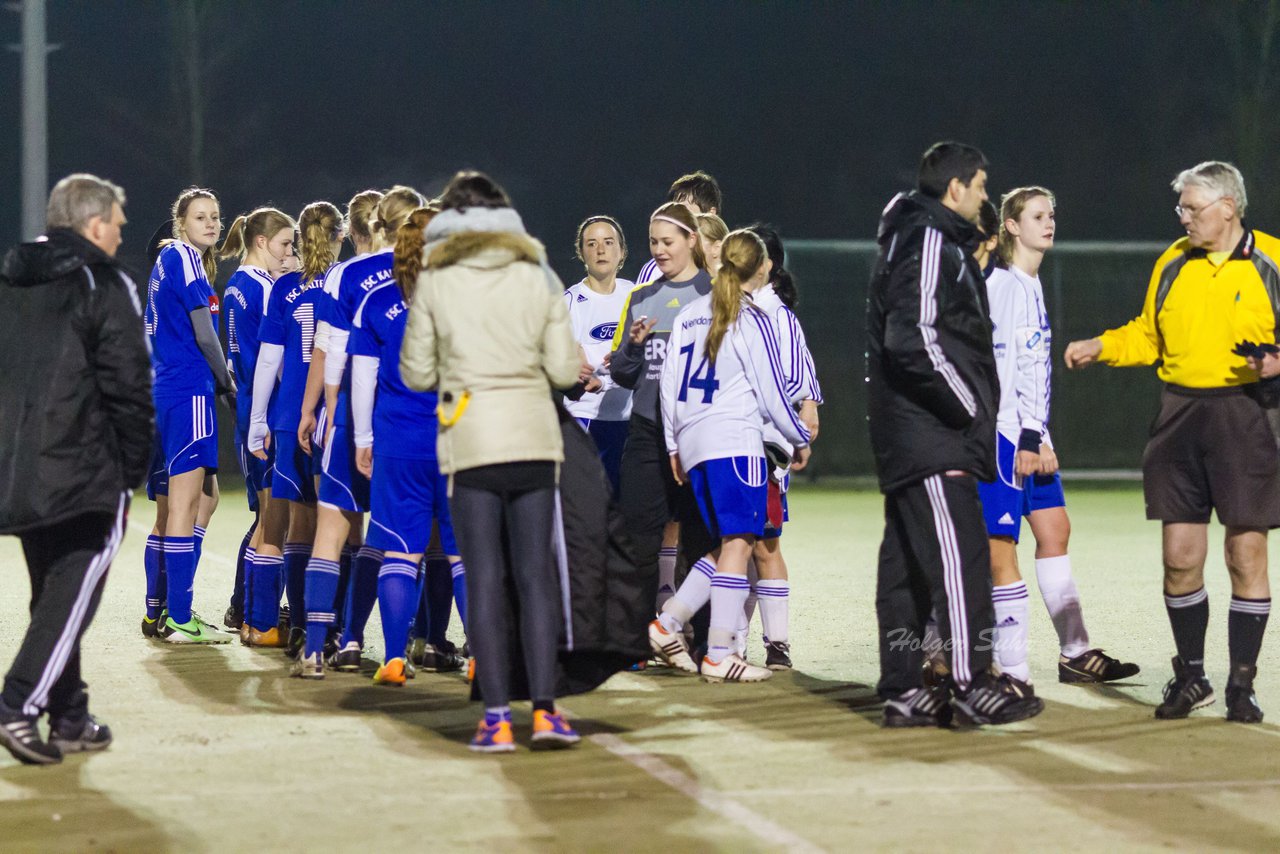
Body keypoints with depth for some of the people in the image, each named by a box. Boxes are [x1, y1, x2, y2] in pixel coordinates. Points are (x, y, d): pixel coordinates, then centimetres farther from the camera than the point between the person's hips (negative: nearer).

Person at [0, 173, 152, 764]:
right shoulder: (105, 285, -7)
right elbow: (128, 387, -12)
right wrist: (134, 468, -2)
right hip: (86, 472, -7)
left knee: (52, 594, 16)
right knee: (71, 596, -3)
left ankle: (69, 719, 19)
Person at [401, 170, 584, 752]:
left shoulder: (434, 282, 0)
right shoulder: (538, 276, 4)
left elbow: (416, 375, 3)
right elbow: (564, 370, 3)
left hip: (470, 441, -1)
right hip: (535, 439, 1)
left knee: (484, 579, 1)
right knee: (535, 573, 6)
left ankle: (497, 719, -1)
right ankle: (544, 709, 0)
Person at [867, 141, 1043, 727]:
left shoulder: (927, 240, 21)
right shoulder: (928, 243, -11)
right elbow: (914, 338, -21)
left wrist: (969, 404, 14)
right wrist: (966, 405, -15)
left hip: (905, 437, 10)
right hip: (933, 437, -10)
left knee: (906, 562, 8)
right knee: (958, 553, -10)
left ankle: (903, 690, 11)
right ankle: (971, 684, -10)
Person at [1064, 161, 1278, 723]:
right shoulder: (1172, 263, 11)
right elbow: (1147, 335, 20)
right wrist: (1100, 347, 6)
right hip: (1179, 416, 4)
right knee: (1180, 555, 3)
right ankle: (1190, 678, 19)